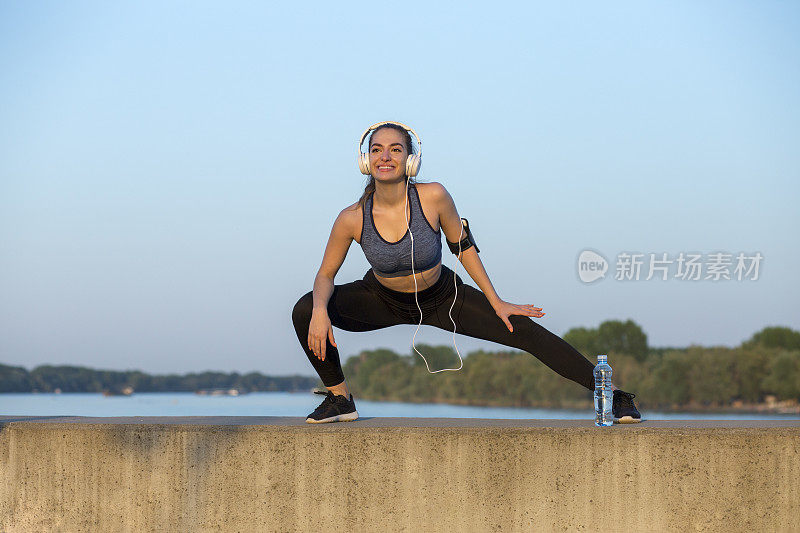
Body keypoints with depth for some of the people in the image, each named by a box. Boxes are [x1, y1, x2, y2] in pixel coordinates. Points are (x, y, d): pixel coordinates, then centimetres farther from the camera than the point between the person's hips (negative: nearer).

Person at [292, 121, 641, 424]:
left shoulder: (433, 197, -27)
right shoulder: (353, 219, -25)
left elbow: (463, 247, -10)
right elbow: (325, 275, -11)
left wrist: (496, 303, -5)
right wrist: (320, 311, -32)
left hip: (442, 298, 0)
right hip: (383, 300, 1)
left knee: (527, 332, -10)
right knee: (305, 310, -22)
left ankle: (614, 397, 2)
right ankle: (339, 399, 0)